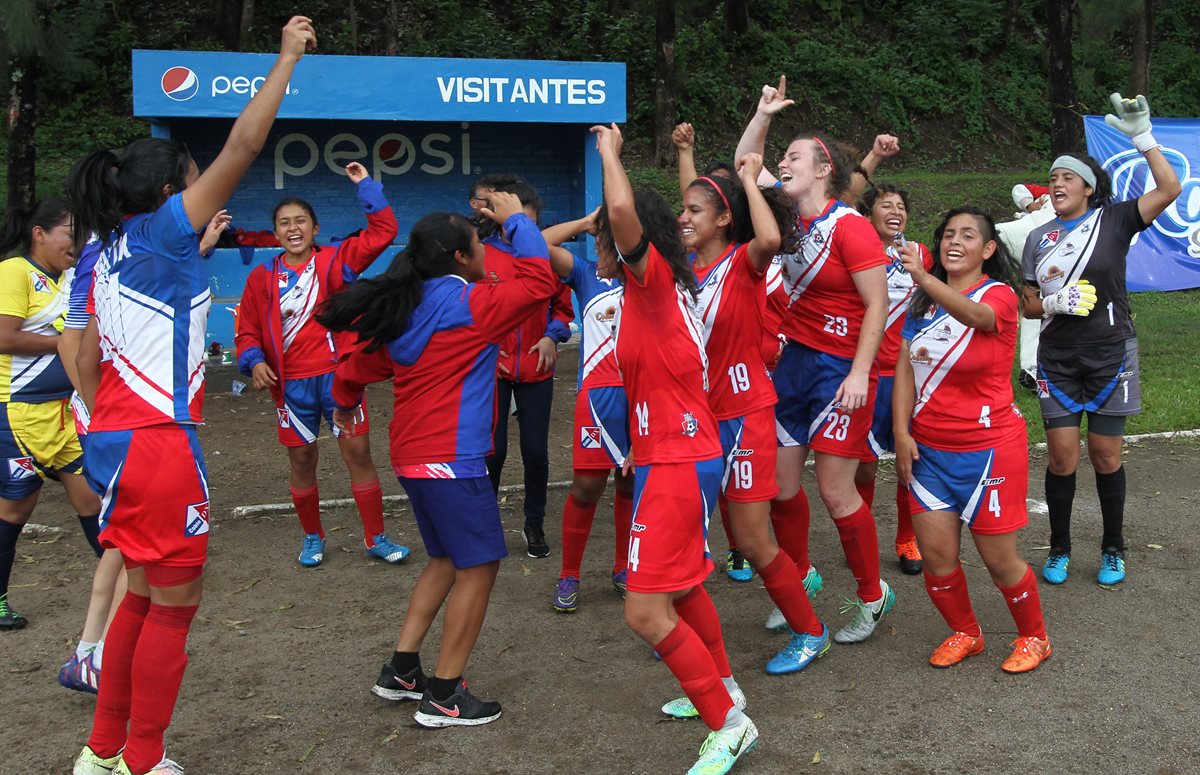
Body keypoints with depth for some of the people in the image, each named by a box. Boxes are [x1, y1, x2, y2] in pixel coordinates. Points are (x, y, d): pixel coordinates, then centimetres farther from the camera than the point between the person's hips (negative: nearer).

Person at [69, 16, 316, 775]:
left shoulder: (112, 254, 13)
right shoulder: (162, 230, -9)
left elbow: (88, 358, 16)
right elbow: (244, 144, -13)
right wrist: (288, 57, -5)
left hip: (117, 443, 9)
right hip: (159, 446, -9)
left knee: (145, 594, 19)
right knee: (175, 605, 4)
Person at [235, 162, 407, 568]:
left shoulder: (335, 261, 1)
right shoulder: (262, 277, 4)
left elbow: (383, 231, -4)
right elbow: (247, 330, 7)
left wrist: (365, 185, -5)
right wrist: (254, 361, -11)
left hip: (336, 373, -1)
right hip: (291, 383, 1)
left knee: (358, 450, -2)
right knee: (301, 459, 10)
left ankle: (376, 538, 10)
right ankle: (312, 537, 29)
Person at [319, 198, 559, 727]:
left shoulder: (402, 310, 11)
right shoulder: (468, 304, -12)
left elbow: (359, 366, 19)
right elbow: (539, 282, -12)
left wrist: (346, 404, 40)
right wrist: (516, 221, 0)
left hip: (412, 455, 9)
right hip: (451, 458, -9)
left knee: (446, 559, 21)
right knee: (479, 564, 0)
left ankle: (401, 671, 23)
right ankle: (444, 697, 5)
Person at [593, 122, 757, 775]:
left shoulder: (653, 275, -14)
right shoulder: (659, 290, 14)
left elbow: (624, 211, -29)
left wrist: (609, 150, -16)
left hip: (677, 461, -10)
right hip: (670, 452, 10)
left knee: (646, 611, -11)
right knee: (680, 586, 24)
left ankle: (728, 722, 0)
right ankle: (719, 687, 40)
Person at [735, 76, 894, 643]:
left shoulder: (850, 227, -14)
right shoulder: (791, 217, 6)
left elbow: (877, 305, -15)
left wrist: (859, 373, -20)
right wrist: (764, 114, 7)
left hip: (841, 368, -7)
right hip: (795, 360, 7)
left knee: (834, 490, -4)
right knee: (779, 481, 10)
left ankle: (873, 595, 16)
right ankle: (800, 576, 33)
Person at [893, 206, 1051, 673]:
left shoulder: (999, 295, -9)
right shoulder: (923, 301, 6)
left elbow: (975, 314, -35)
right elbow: (905, 370, 4)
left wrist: (922, 277, -52)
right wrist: (902, 433, -7)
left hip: (989, 447, -4)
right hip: (929, 447, 4)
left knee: (999, 560, 2)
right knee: (936, 555, 2)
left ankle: (1033, 636, 27)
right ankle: (964, 633, 27)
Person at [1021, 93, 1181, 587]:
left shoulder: (1113, 221, -1)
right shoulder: (1039, 239, 8)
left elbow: (1169, 189, -16)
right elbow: (1028, 306, 9)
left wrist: (1142, 137, -19)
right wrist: (1055, 303, -12)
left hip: (1110, 354, -2)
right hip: (1058, 360, 2)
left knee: (1106, 456, 4)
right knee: (1062, 456, -1)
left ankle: (1113, 550, 21)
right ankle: (1059, 549, 16)